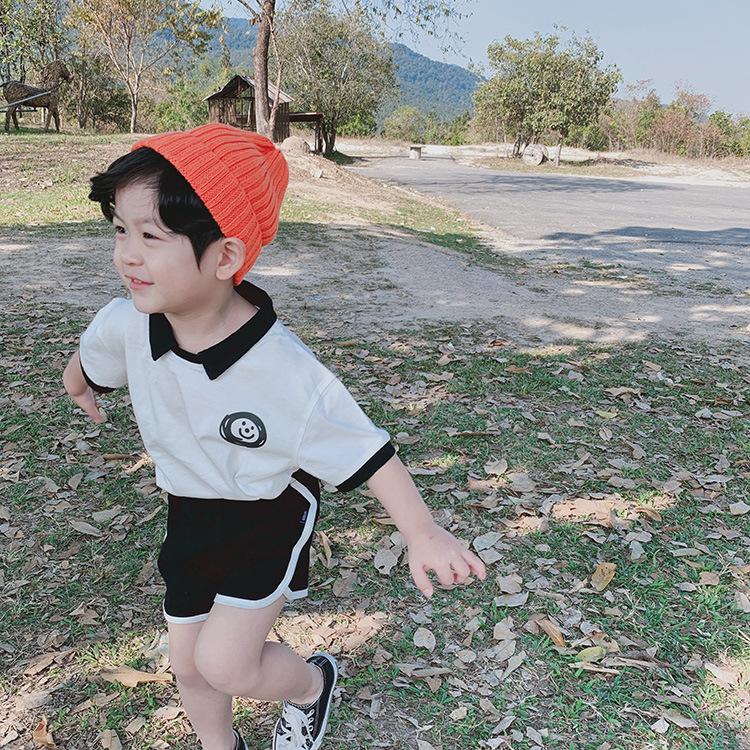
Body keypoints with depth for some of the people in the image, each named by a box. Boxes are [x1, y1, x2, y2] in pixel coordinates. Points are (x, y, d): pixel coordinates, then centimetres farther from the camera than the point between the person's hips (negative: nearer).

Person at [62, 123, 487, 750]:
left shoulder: (284, 369, -33)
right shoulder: (127, 325, -18)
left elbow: (366, 452, -26)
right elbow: (88, 359, 8)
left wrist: (424, 536, -34)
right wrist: (79, 387, 31)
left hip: (270, 521, -5)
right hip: (190, 519, 5)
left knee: (225, 665, -10)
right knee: (188, 666, 17)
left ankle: (312, 684, 24)